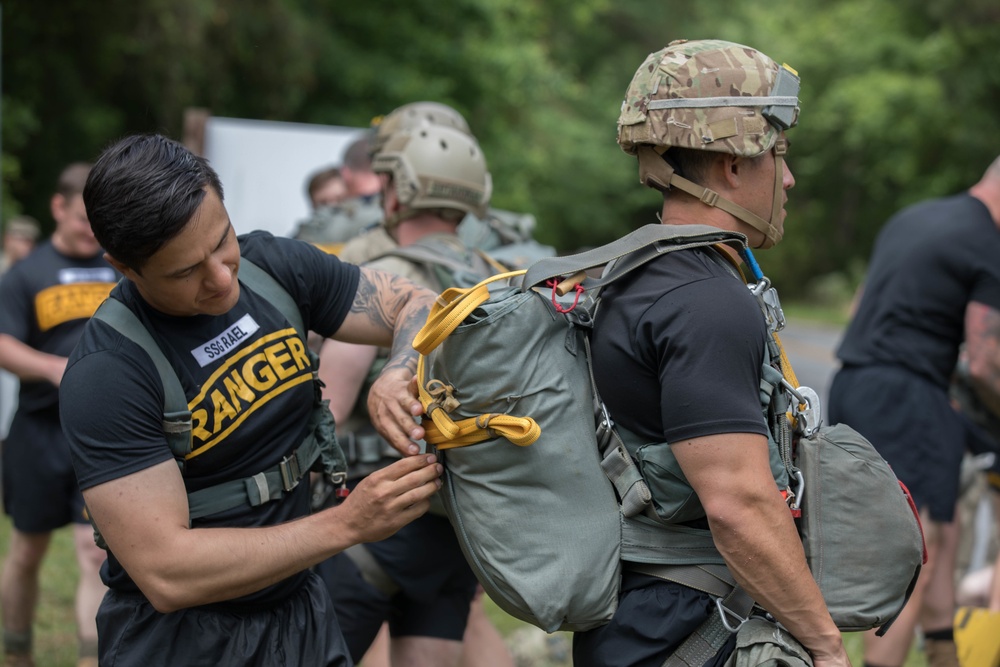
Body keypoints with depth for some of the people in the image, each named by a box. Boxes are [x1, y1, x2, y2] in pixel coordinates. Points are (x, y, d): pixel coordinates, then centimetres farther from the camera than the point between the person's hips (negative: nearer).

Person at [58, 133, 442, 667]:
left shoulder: (274, 265, -6)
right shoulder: (105, 376, -23)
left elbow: (416, 305, 4)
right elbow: (166, 573, -27)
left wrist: (398, 376, -20)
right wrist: (348, 524, -29)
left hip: (302, 616, 6)